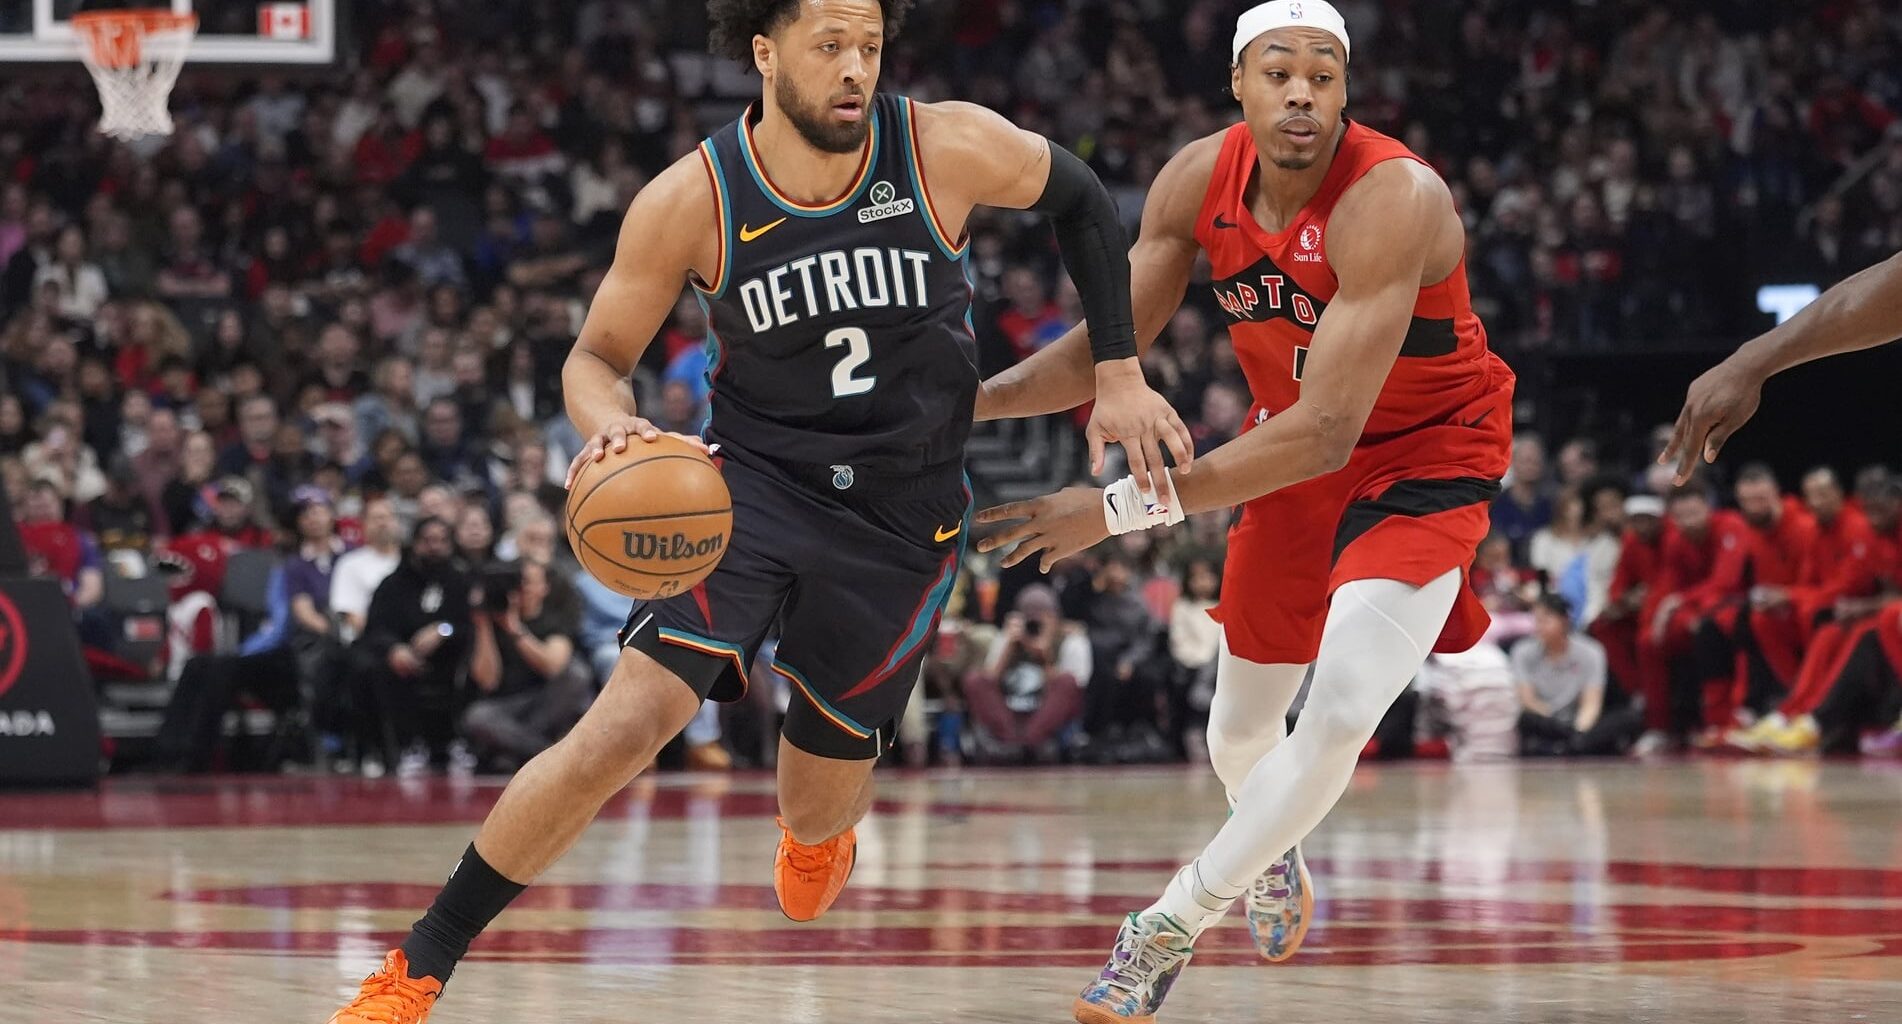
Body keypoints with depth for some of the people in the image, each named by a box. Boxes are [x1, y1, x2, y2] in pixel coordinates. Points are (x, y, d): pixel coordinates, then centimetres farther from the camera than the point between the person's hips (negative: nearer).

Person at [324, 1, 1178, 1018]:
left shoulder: (948, 150, -13)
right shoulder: (690, 200, -14)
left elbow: (1077, 196, 7)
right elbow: (595, 357, -3)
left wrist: (1118, 372, 5)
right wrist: (613, 427, -26)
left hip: (904, 514, 2)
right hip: (753, 476, -1)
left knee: (819, 807, 13)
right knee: (625, 725, -22)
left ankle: (816, 838, 57)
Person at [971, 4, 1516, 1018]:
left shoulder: (1392, 201, -35)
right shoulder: (1199, 182, -15)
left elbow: (1326, 431, -38)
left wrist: (1123, 508, -39)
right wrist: (975, 396, -24)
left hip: (1421, 458, -6)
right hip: (1289, 451, 6)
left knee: (1341, 713, -24)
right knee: (1240, 732, 16)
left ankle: (1171, 923, -7)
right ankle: (1275, 861, 52)